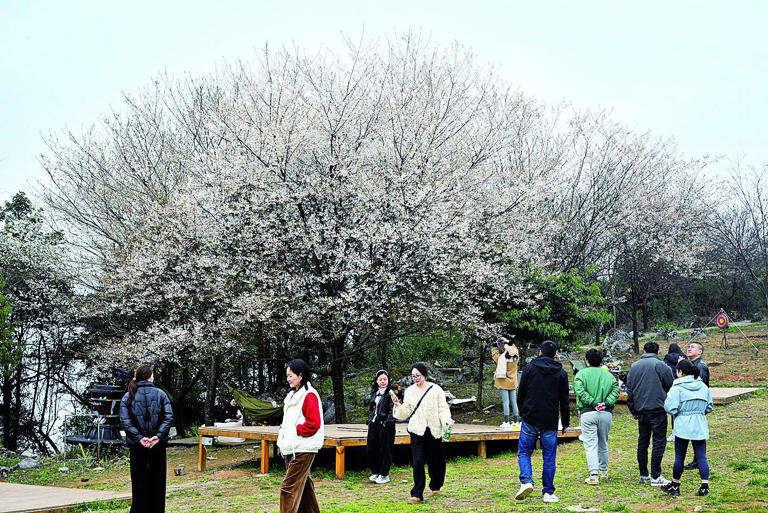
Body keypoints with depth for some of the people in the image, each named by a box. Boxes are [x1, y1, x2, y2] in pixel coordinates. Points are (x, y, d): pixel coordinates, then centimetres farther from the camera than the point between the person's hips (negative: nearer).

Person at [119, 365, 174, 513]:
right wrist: (159, 435, -15)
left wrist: (139, 437, -14)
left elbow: (125, 421, -11)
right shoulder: (160, 394, 0)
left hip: (137, 446, 0)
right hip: (158, 445, 0)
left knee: (139, 481, 6)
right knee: (157, 480, 10)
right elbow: (169, 417, -11)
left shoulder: (128, 396, 1)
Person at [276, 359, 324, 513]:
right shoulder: (293, 395, 17)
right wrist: (284, 429, 9)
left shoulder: (309, 395, -13)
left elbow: (313, 424, -19)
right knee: (303, 484, 16)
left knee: (289, 486, -12)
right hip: (291, 448, 10)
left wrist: (295, 431, -14)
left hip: (303, 449, -10)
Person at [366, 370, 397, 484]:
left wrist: (387, 422, -18)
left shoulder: (391, 393, -7)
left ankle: (384, 475, 10)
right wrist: (370, 420, 11)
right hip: (374, 424, 7)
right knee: (370, 449, 9)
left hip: (385, 425, -7)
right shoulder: (374, 392, 14)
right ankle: (375, 472, 23)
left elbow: (392, 410, -11)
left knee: (385, 449, 0)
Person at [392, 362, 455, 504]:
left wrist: (447, 420, -18)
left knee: (435, 460, 10)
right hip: (416, 431, 1)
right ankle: (417, 495, -6)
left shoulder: (435, 389, -1)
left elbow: (443, 409, 0)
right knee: (418, 462, -8)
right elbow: (405, 412, 9)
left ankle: (435, 486, 36)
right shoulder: (409, 391, 8)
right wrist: (397, 405, -9)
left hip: (433, 430, -1)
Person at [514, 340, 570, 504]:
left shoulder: (529, 368, 1)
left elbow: (521, 394, 4)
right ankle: (548, 492, 8)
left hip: (530, 419, -1)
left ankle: (526, 481, -11)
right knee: (549, 458, 7)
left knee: (524, 452, 10)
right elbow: (564, 401, 6)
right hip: (550, 422, 1)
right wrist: (566, 423, 13)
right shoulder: (561, 373, 4)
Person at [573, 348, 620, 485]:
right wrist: (607, 403, -8)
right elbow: (615, 390, 0)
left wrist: (592, 403, -12)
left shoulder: (581, 374, 2)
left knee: (590, 444, -4)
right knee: (603, 443, 19)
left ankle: (594, 474, -14)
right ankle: (603, 470, 32)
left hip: (588, 413, -4)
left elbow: (579, 391, -12)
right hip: (606, 413, 4)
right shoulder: (608, 374, 13)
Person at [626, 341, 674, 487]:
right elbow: (672, 384, -7)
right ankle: (655, 477, -3)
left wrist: (633, 410, 20)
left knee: (642, 442, 12)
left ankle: (643, 475, 18)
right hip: (657, 409, -5)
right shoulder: (660, 365, -8)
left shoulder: (634, 366, 9)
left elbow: (629, 390, 13)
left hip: (640, 410, 5)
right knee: (659, 442, -1)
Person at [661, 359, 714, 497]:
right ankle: (704, 487, 0)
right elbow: (710, 407, 12)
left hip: (683, 427, -4)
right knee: (701, 457, 5)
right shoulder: (703, 387, 7)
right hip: (700, 427, 4)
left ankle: (675, 485, 19)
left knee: (679, 457, 7)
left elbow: (670, 407, -17)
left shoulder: (677, 388, -10)